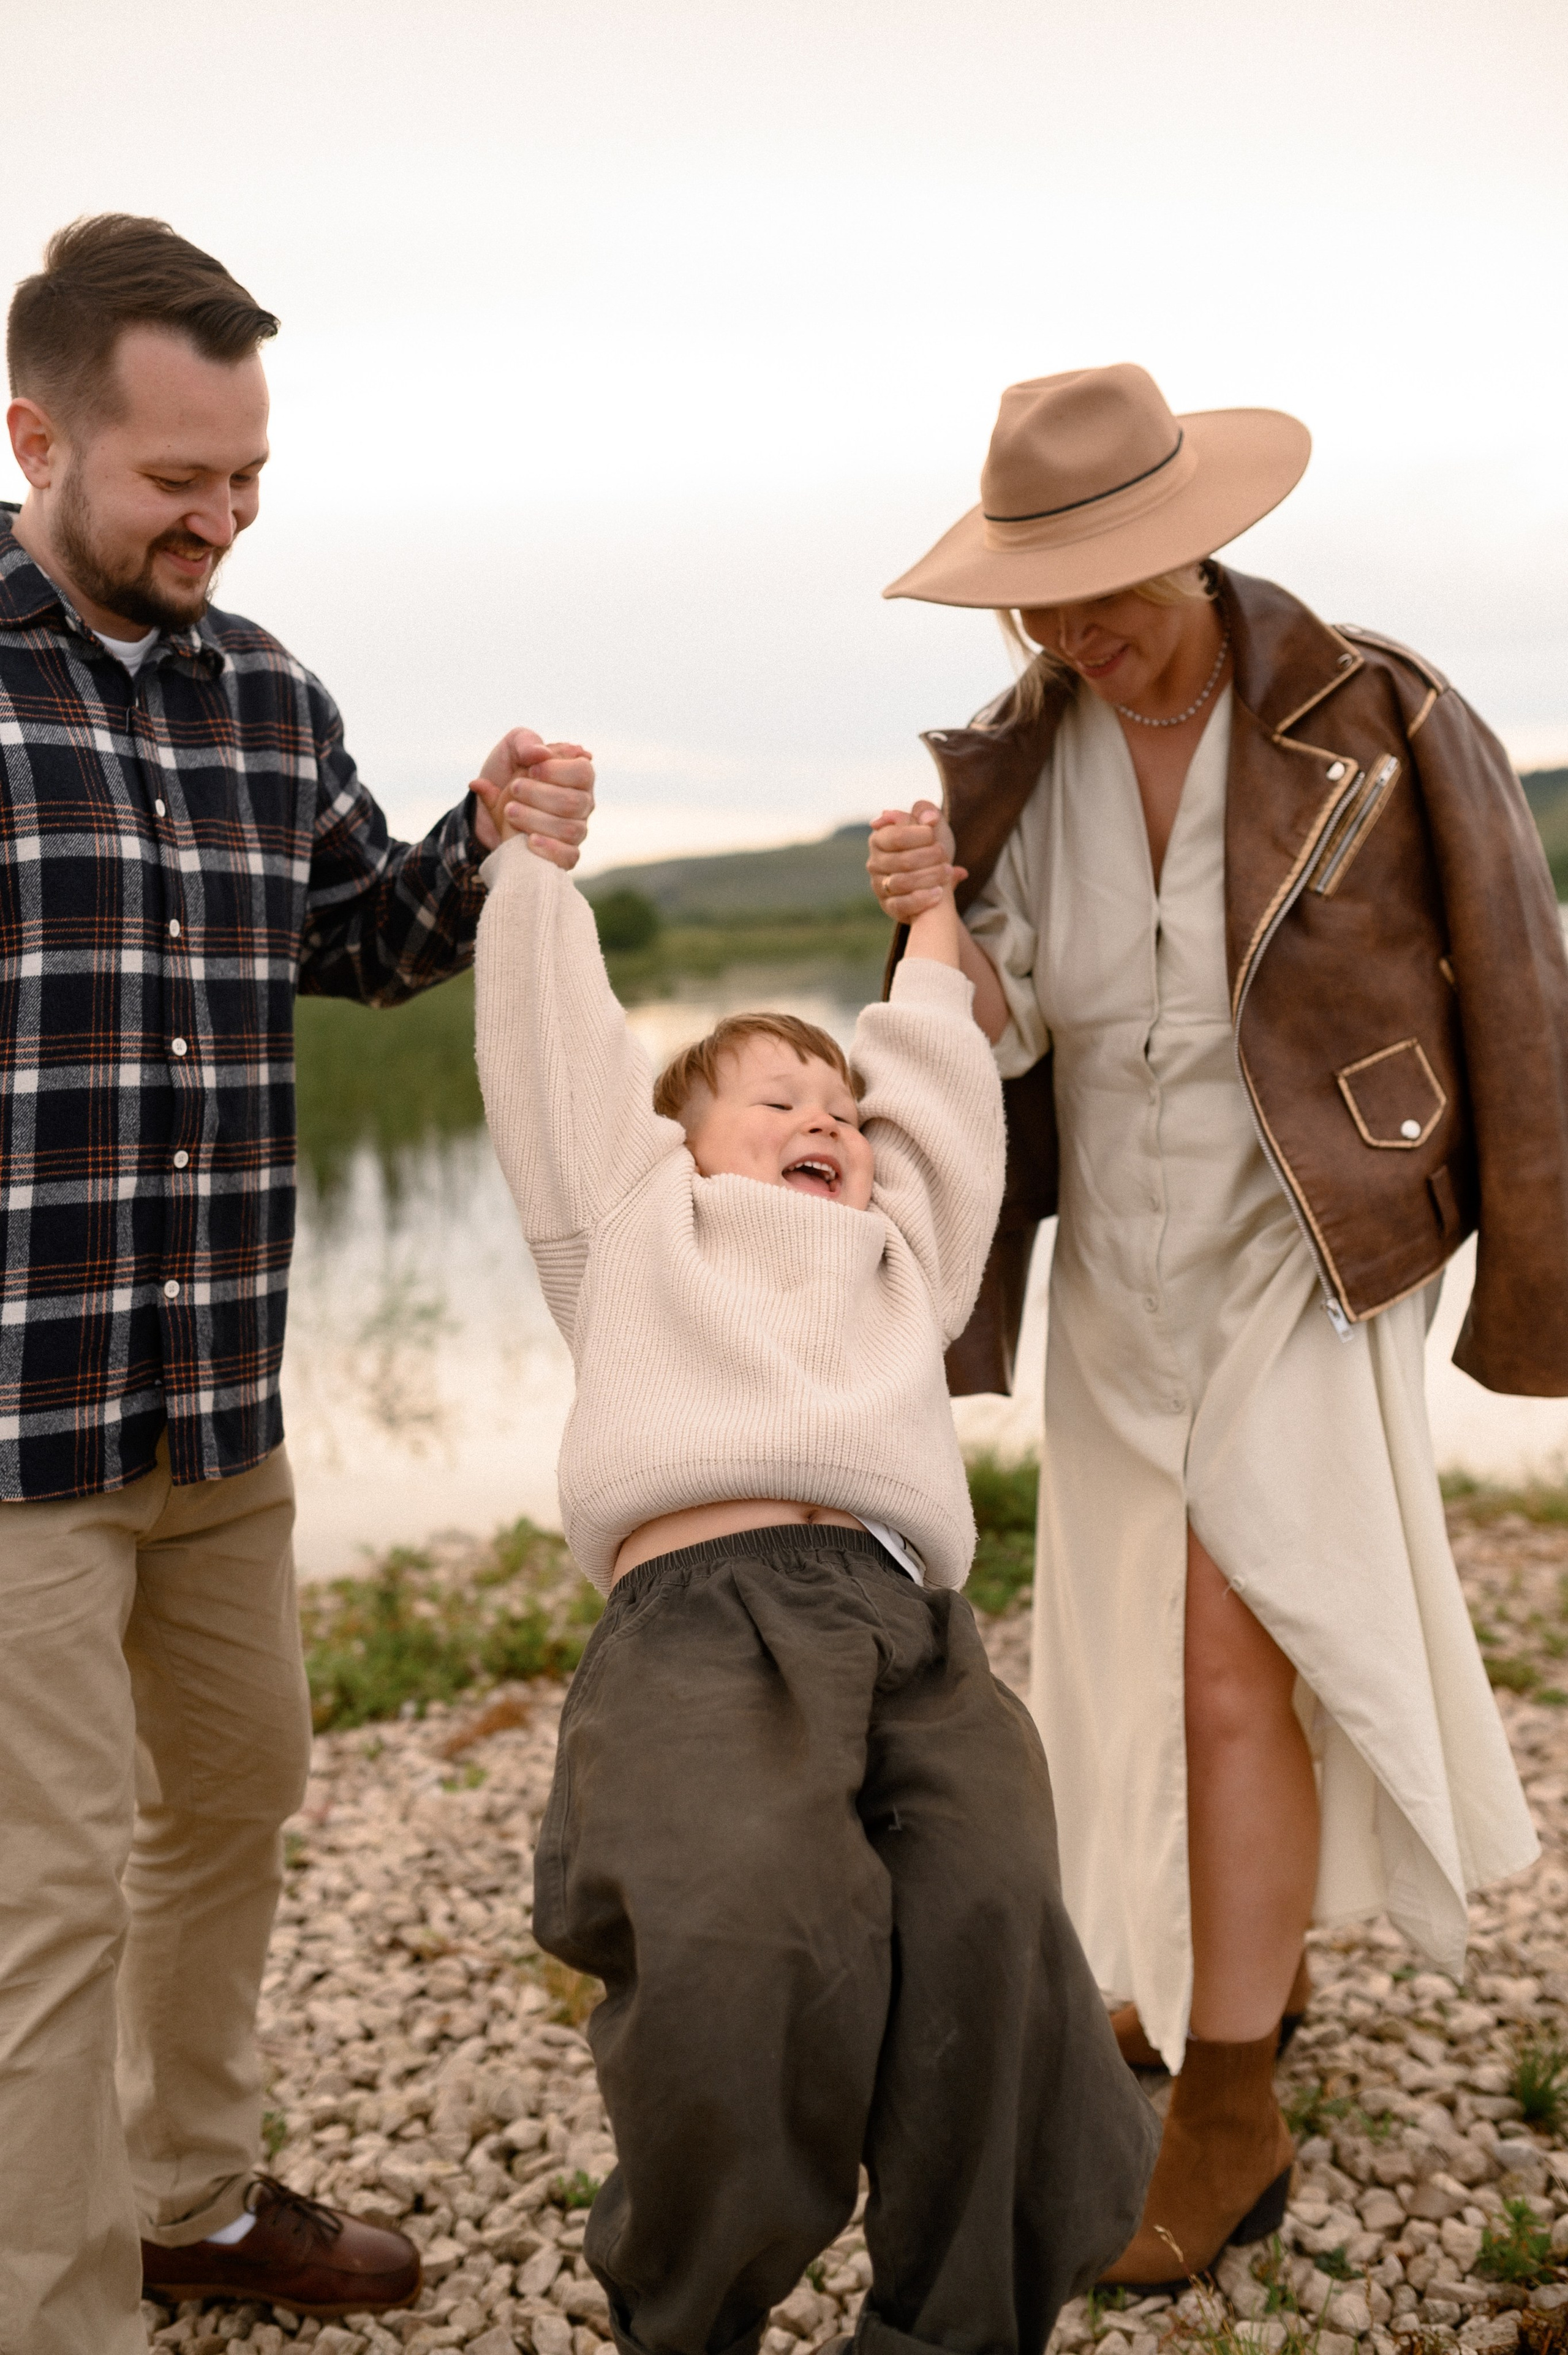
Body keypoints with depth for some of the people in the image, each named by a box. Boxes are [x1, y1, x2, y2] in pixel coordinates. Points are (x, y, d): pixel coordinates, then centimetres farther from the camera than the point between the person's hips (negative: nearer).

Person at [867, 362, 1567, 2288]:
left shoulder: (1374, 722, -16)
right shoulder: (1013, 765, -3)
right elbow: (1003, 1035, -5)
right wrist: (934, 922, -26)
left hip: (1300, 1259, -5)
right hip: (1117, 1277, 5)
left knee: (1234, 1658, -10)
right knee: (1159, 1643, 17)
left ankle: (1228, 2113, 7)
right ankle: (1233, 1958, 42)